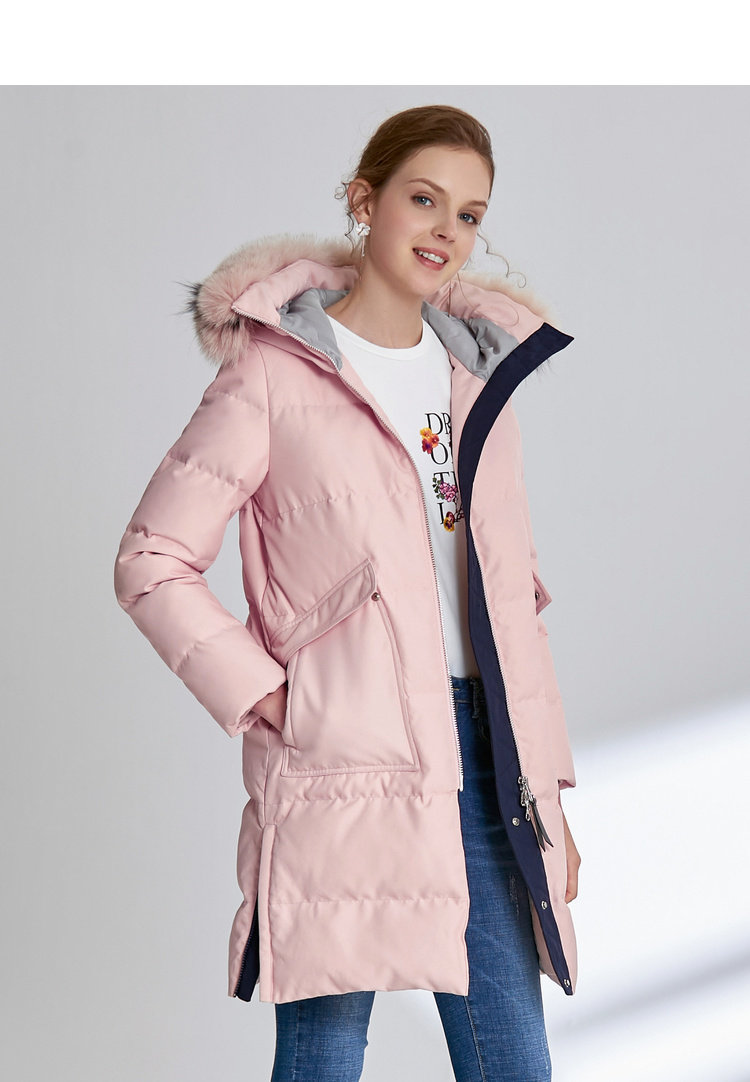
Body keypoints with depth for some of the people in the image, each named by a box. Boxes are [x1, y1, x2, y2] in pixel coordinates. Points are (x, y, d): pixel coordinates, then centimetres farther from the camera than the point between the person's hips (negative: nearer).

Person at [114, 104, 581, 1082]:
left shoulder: (481, 372, 14)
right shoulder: (274, 373, -3)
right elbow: (152, 561, -3)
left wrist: (548, 792, 14)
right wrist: (262, 696, -10)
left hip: (480, 753, 5)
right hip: (341, 763, -5)